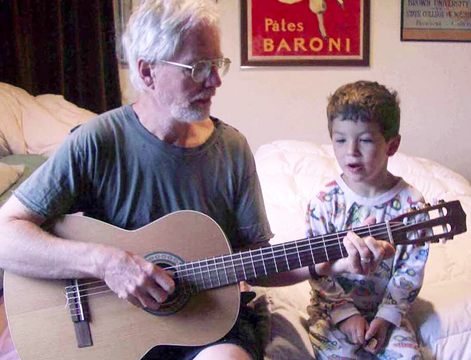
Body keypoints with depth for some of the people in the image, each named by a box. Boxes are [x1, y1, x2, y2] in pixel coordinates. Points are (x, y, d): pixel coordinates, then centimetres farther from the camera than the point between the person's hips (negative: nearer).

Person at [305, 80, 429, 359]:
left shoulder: (411, 204, -8)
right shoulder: (324, 203, -9)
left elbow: (410, 271, -5)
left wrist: (387, 316, -12)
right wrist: (345, 312, -13)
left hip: (386, 309, 1)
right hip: (332, 306, -1)